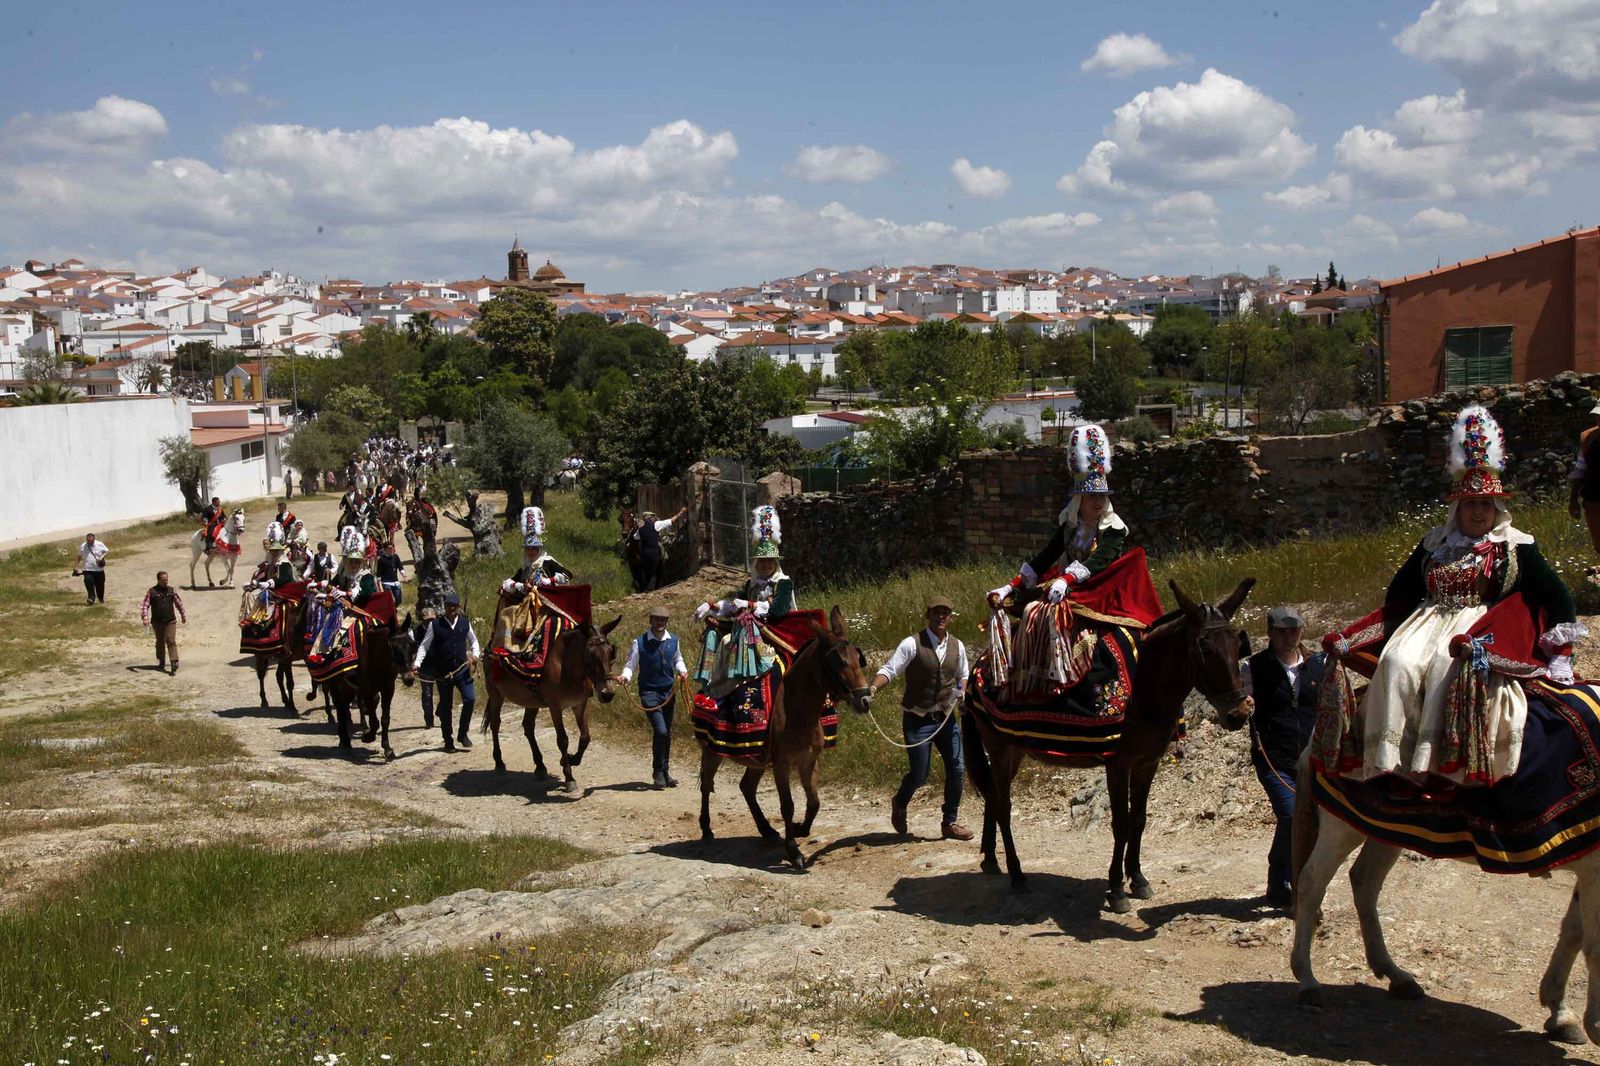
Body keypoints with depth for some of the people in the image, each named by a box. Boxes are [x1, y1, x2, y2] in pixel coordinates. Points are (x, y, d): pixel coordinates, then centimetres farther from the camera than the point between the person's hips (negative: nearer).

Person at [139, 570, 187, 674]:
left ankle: (174, 663, -19)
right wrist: (145, 617, -20)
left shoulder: (172, 590, 4)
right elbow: (145, 605, -5)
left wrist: (183, 615, 26)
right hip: (157, 622, 0)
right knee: (160, 642, 12)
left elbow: (179, 603, 17)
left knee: (171, 641, -10)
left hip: (170, 621, 0)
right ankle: (161, 662, 27)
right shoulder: (151, 591, -2)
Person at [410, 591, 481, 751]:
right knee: (445, 706, 8)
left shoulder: (465, 623, 4)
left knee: (470, 699, -12)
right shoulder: (435, 624, -4)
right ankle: (448, 741, 20)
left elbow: (473, 641, 16)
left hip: (462, 669, 1)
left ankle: (463, 734, 7)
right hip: (442, 672, -1)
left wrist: (475, 655, -3)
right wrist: (417, 663, -15)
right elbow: (424, 646, -3)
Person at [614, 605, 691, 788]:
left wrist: (682, 670, -2)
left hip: (669, 691, 5)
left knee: (667, 733, 11)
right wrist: (624, 676, -27)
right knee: (660, 730, -17)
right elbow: (631, 665, -6)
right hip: (649, 692, -5)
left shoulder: (673, 641, 5)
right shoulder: (639, 642, -7)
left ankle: (664, 772, 24)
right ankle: (658, 772, 0)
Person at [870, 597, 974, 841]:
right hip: (918, 718, -5)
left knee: (957, 768, -2)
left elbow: (963, 676, 21)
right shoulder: (912, 644, -11)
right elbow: (889, 670, -15)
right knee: (919, 775, -2)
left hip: (946, 717, 5)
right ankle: (900, 804, 32)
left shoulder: (957, 646, 6)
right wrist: (873, 687, -34)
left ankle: (950, 823, 14)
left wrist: (962, 691, 0)